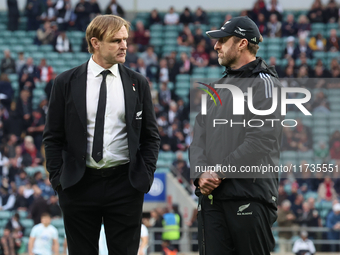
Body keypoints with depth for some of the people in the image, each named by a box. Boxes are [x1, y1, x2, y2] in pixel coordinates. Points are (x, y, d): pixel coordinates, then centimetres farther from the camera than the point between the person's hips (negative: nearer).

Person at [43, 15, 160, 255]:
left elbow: (151, 136, 10)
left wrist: (146, 177, 0)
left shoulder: (138, 84, 6)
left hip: (125, 184, 1)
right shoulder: (66, 82, 2)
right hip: (78, 186, -1)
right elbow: (53, 137, 4)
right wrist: (58, 180, -3)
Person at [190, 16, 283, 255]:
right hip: (211, 194, 7)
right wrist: (201, 174, -4)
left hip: (250, 193, -7)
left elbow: (261, 141, -14)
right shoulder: (217, 87, 21)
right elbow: (199, 137, 15)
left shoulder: (264, 83, -4)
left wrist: (220, 172, -14)